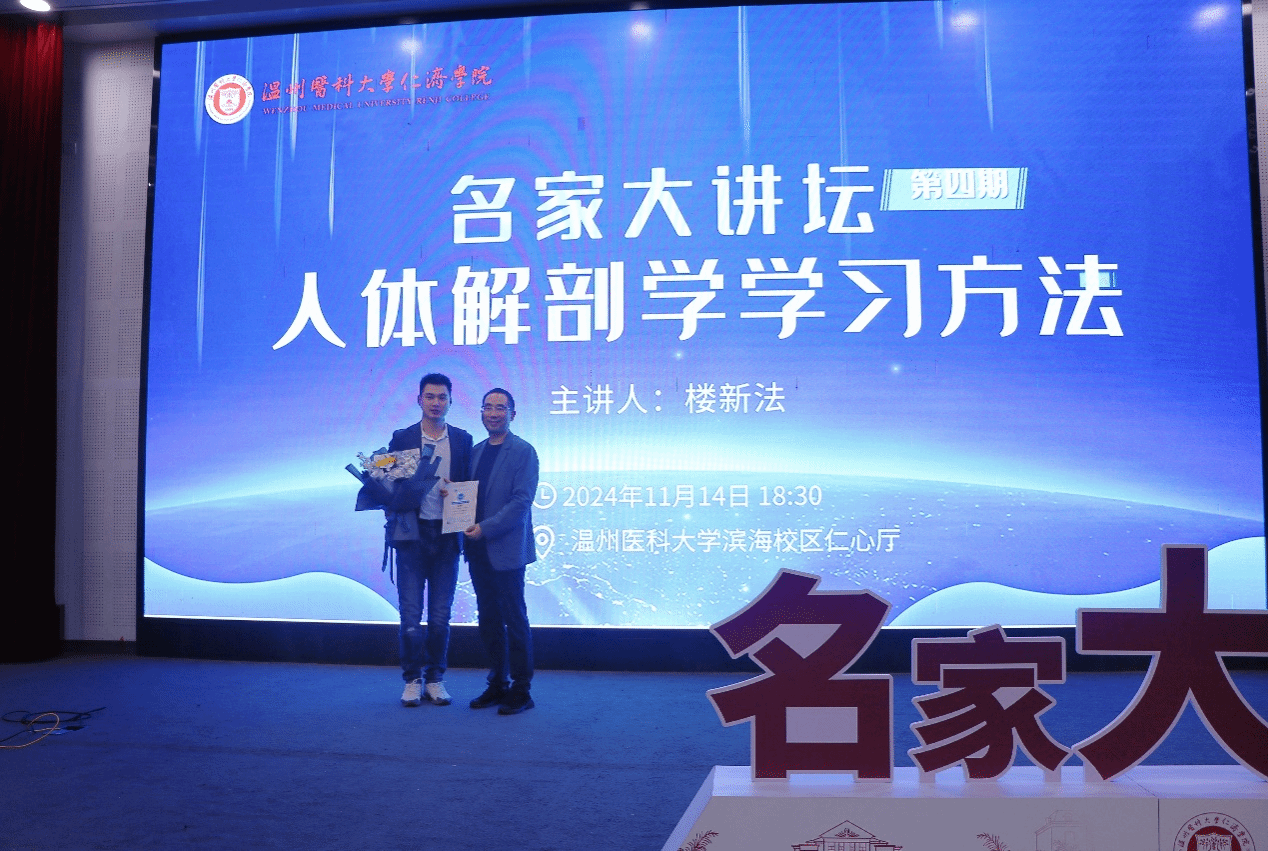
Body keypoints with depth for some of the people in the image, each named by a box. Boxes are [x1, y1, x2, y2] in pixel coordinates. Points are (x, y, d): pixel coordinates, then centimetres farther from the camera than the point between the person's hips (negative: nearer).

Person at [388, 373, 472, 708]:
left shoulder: (463, 440, 6)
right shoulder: (402, 438, 2)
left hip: (447, 535, 1)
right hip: (413, 535, -1)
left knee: (441, 614, 7)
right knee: (411, 613, 1)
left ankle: (435, 679, 18)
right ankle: (412, 680, 14)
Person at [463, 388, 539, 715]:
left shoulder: (523, 451, -6)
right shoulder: (476, 451, 15)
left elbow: (522, 500, -14)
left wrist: (486, 528, -18)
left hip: (506, 550, -7)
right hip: (478, 550, 7)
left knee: (514, 620, -1)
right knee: (489, 621, 12)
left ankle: (521, 691, 7)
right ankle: (498, 684, 22)